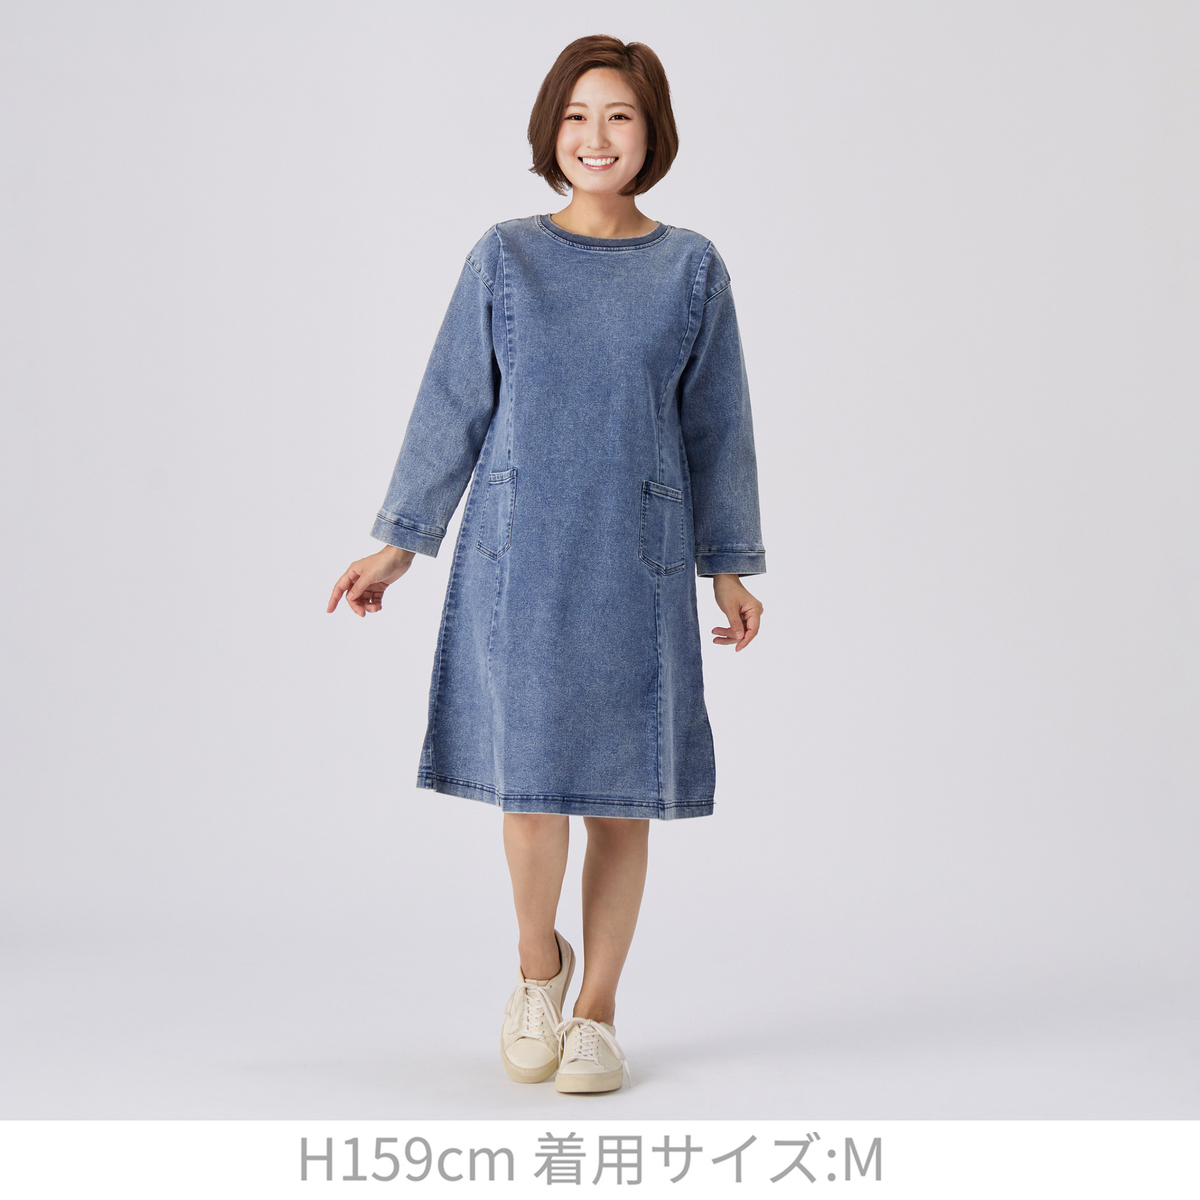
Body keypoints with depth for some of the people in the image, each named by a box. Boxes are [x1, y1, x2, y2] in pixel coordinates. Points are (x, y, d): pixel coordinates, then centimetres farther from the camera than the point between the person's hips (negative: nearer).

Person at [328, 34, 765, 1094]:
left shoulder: (691, 269, 6)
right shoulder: (505, 257, 5)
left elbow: (715, 423, 9)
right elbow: (453, 406, 7)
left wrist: (729, 567, 7)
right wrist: (402, 545, 5)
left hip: (639, 563, 1)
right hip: (515, 554, 0)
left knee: (623, 790, 4)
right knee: (530, 779, -6)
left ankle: (597, 1012, 20)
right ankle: (538, 966, 22)